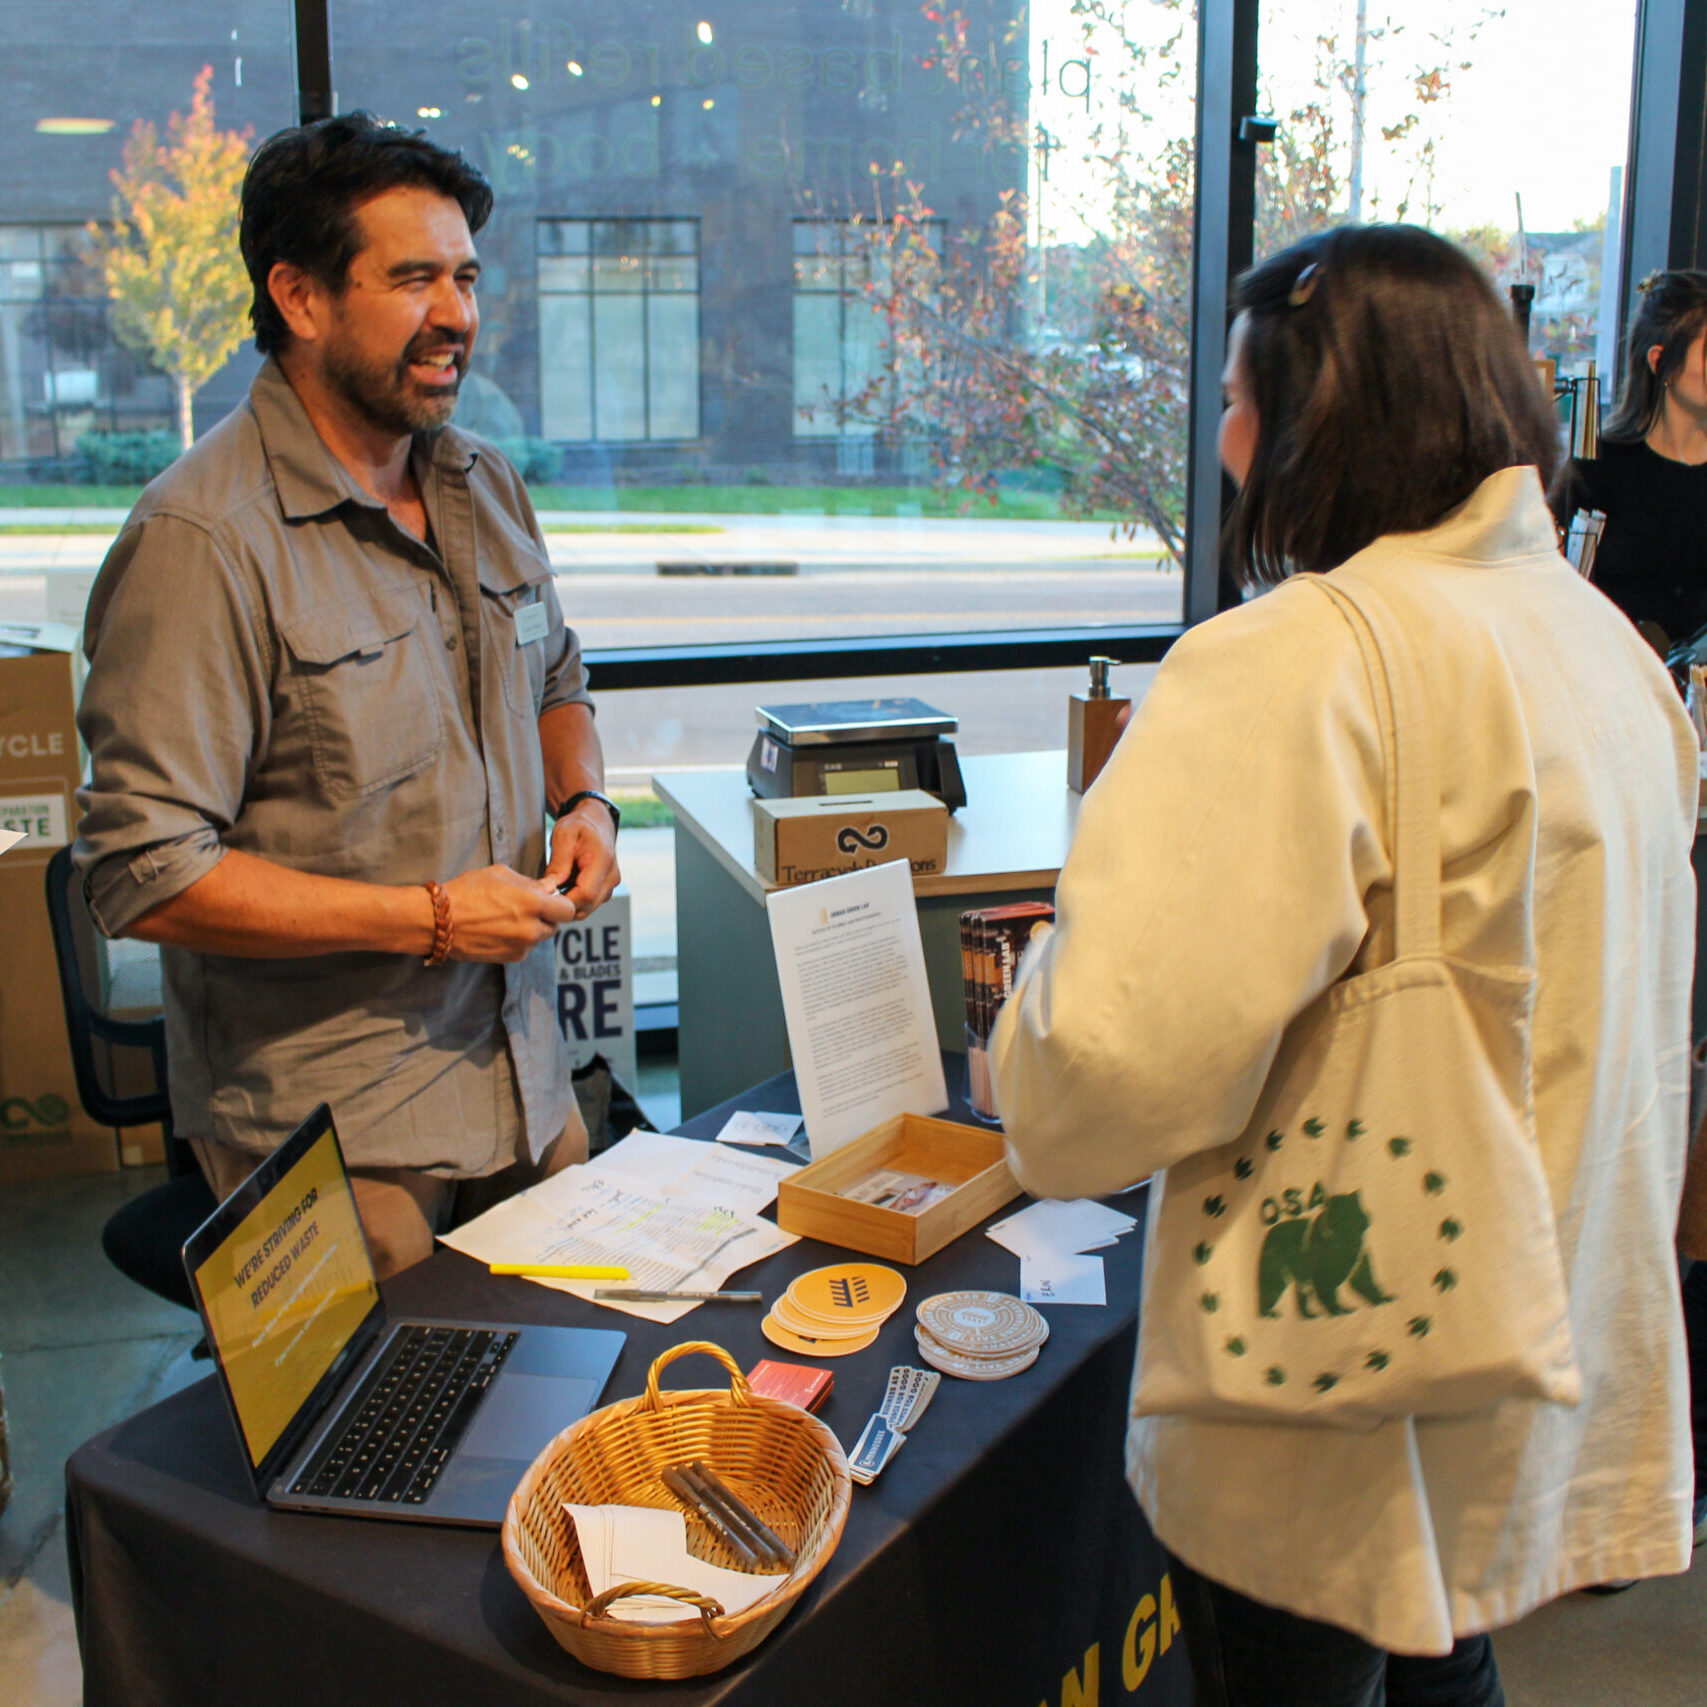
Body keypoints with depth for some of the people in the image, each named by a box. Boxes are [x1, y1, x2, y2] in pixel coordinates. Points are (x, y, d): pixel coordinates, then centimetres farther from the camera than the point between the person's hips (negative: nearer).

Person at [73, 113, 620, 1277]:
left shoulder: (487, 490, 7)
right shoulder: (202, 542, -19)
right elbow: (145, 876, -21)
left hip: (525, 1082, 7)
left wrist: (583, 800, 2)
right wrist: (429, 918, -20)